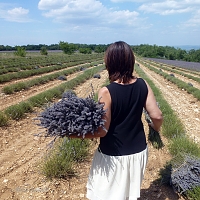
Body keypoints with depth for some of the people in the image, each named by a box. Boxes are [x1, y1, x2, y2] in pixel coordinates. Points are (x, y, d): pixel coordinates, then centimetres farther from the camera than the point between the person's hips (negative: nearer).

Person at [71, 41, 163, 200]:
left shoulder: (106, 92, -23)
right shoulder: (143, 85, -9)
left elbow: (102, 131, -21)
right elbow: (157, 116, -7)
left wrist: (74, 133, -11)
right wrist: (156, 128, 15)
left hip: (113, 155, -4)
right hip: (138, 151, 5)